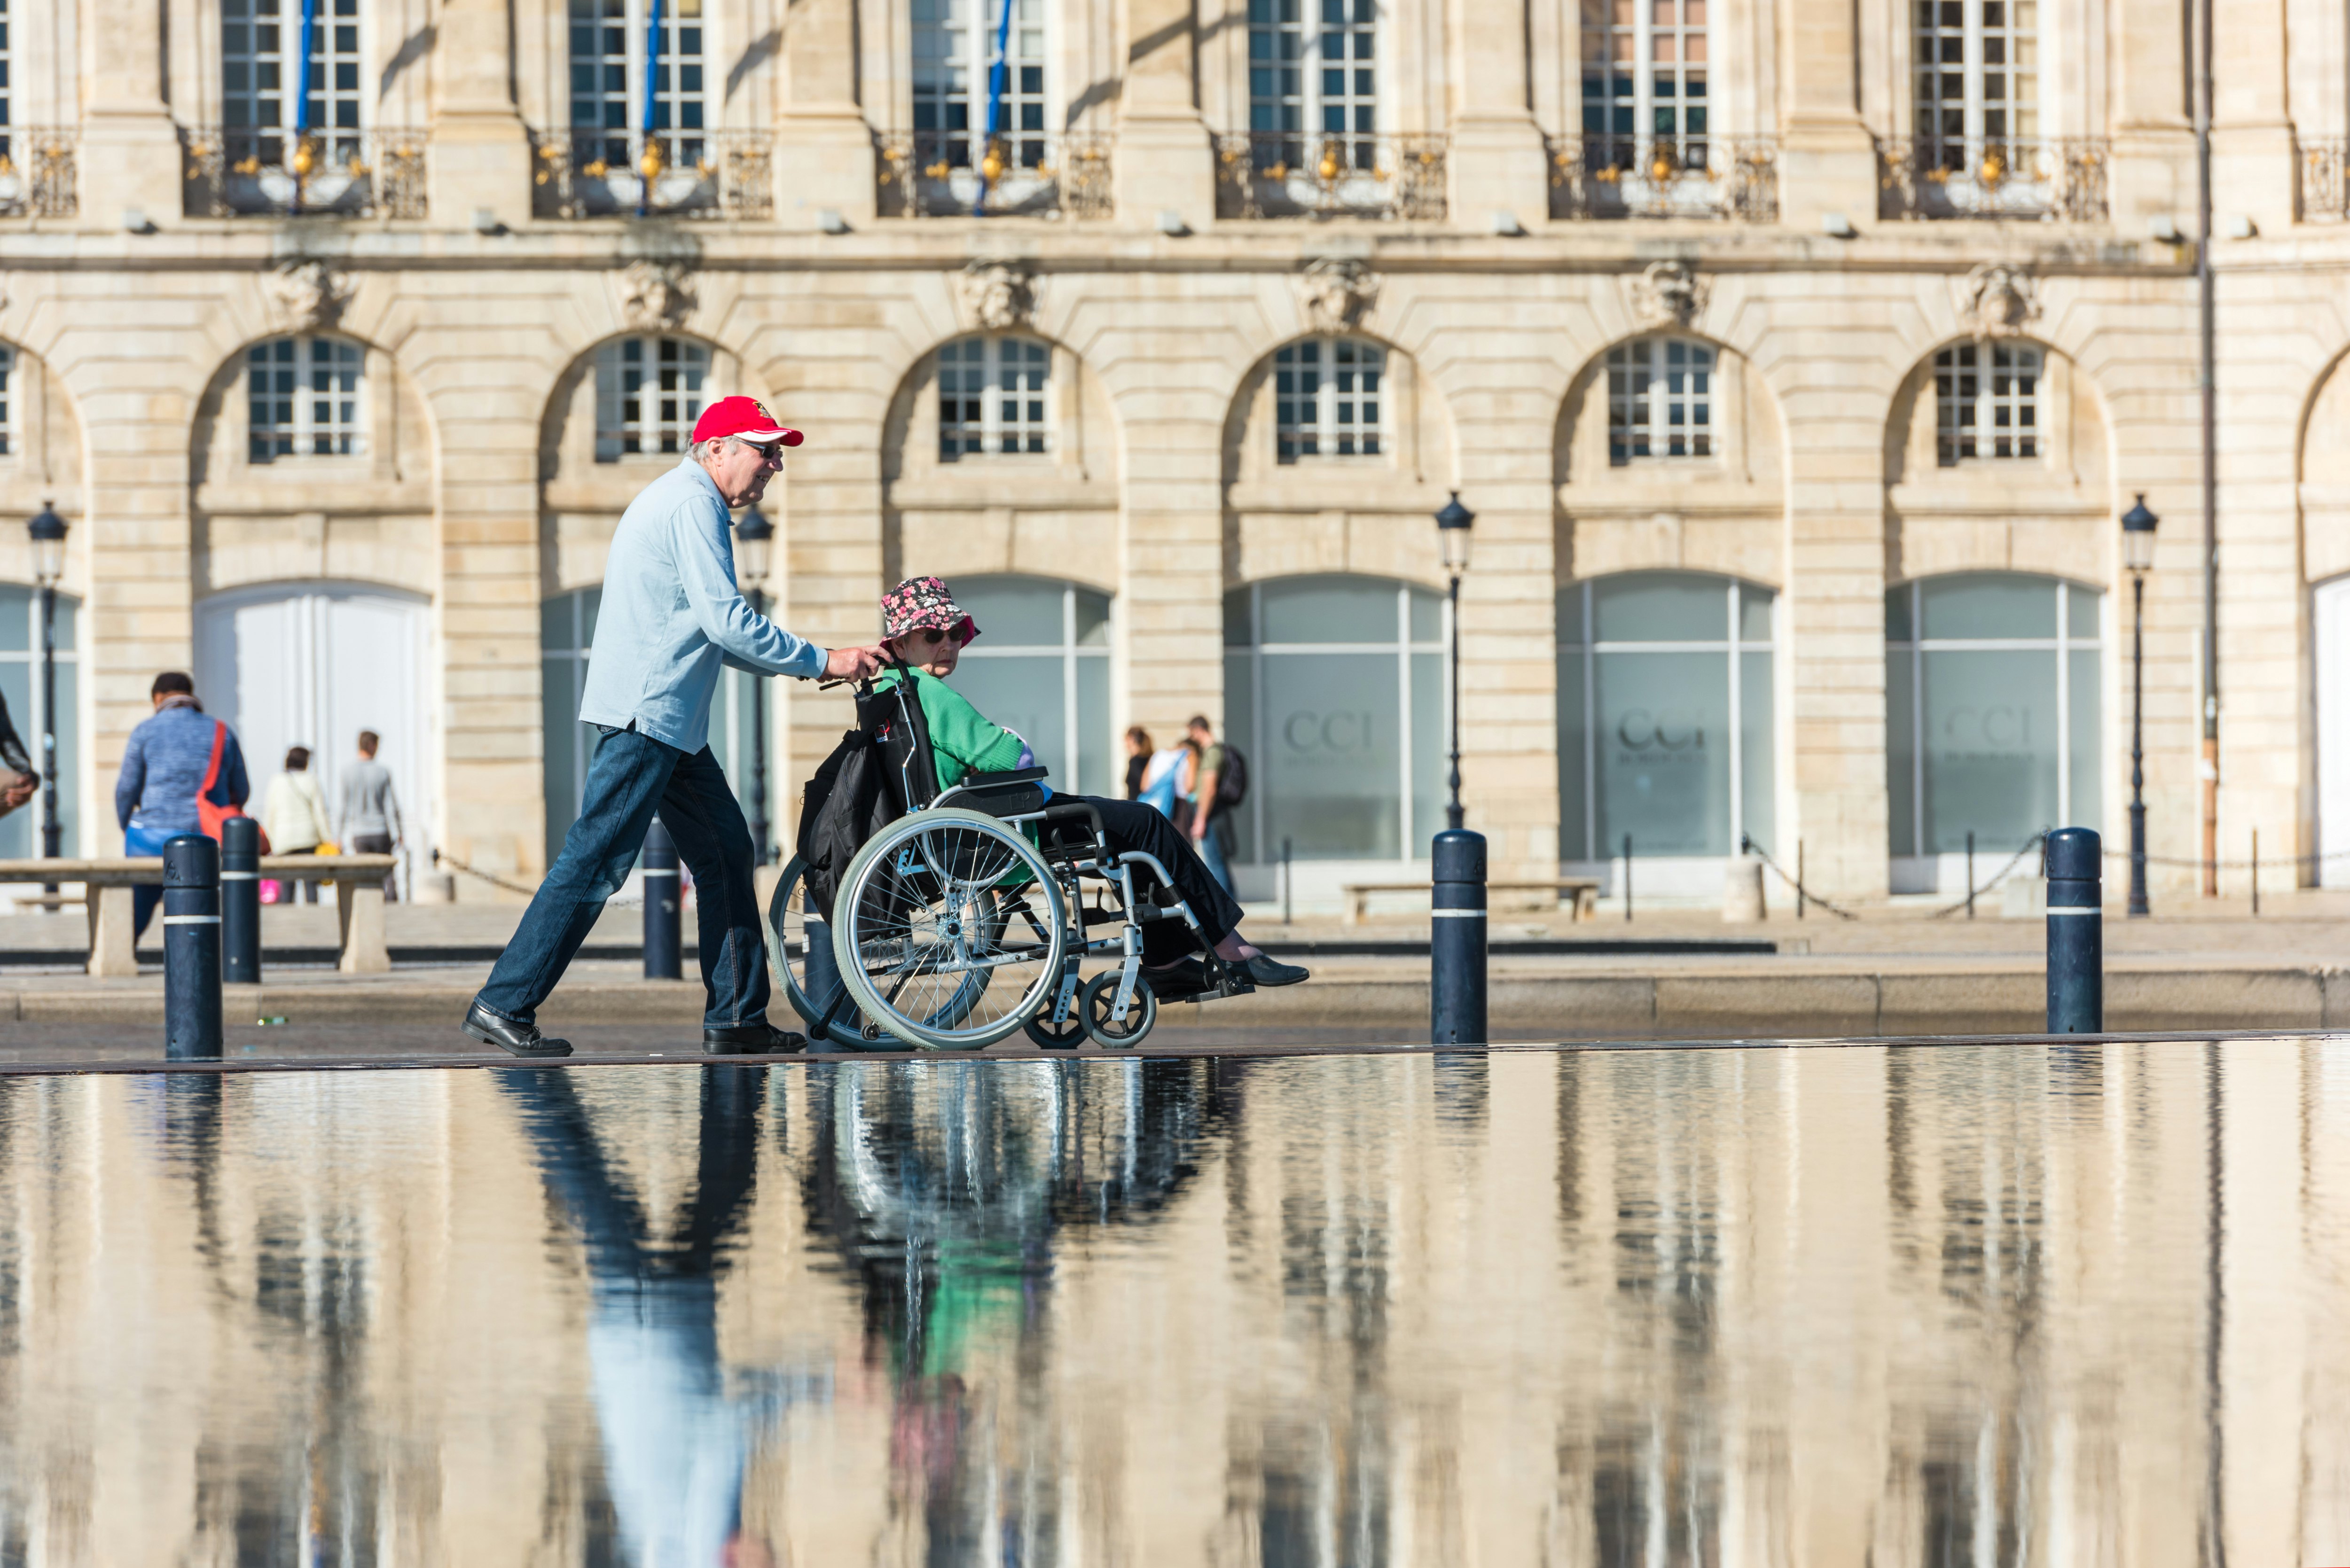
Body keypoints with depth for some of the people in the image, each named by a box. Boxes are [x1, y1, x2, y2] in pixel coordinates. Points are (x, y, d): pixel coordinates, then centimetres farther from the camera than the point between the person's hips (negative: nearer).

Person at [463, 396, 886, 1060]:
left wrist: (797, 666, 20)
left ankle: (736, 1018, 11)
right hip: (647, 713, -11)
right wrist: (822, 661, -12)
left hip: (671, 723, 11)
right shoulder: (693, 503, -10)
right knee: (596, 861, -10)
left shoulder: (678, 501, 23)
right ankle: (504, 1006, -8)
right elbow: (725, 620, -18)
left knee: (725, 853, 10)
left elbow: (705, 632, 27)